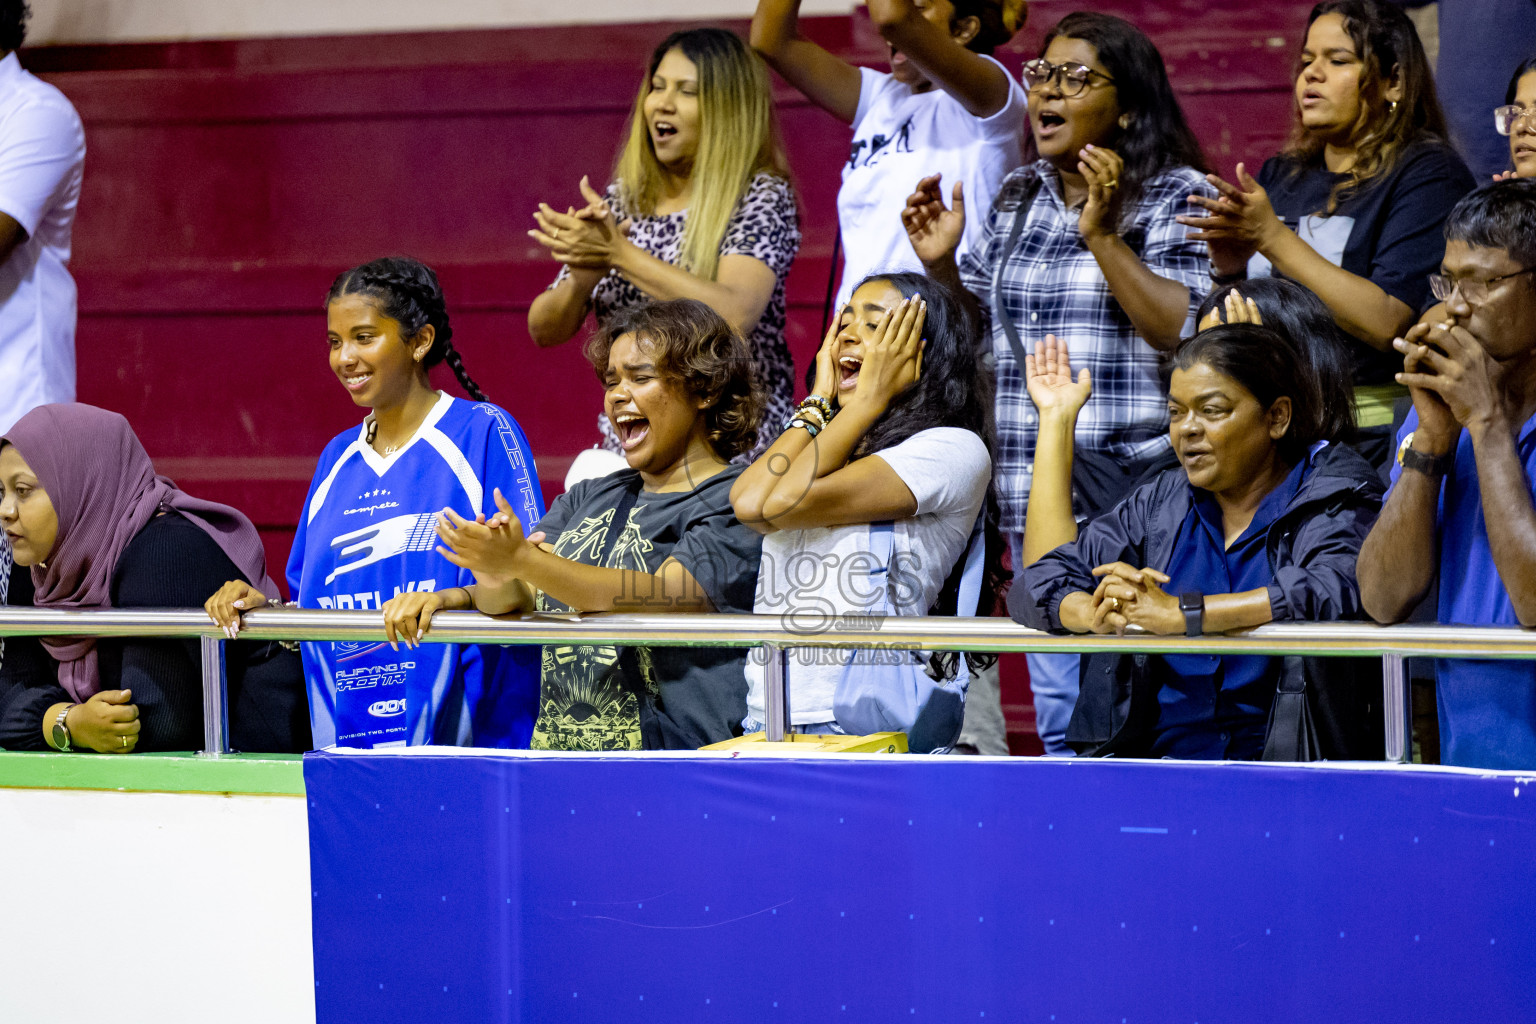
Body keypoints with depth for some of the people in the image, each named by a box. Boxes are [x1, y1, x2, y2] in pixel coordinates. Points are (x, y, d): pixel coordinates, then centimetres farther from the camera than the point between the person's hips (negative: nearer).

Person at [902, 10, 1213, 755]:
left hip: (1135, 504, -6)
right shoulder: (1018, 199, 16)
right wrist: (943, 267, 7)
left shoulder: (1174, 198, -4)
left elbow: (1188, 332, -15)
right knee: (1060, 721, 9)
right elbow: (985, 328, 25)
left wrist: (1103, 237, -20)